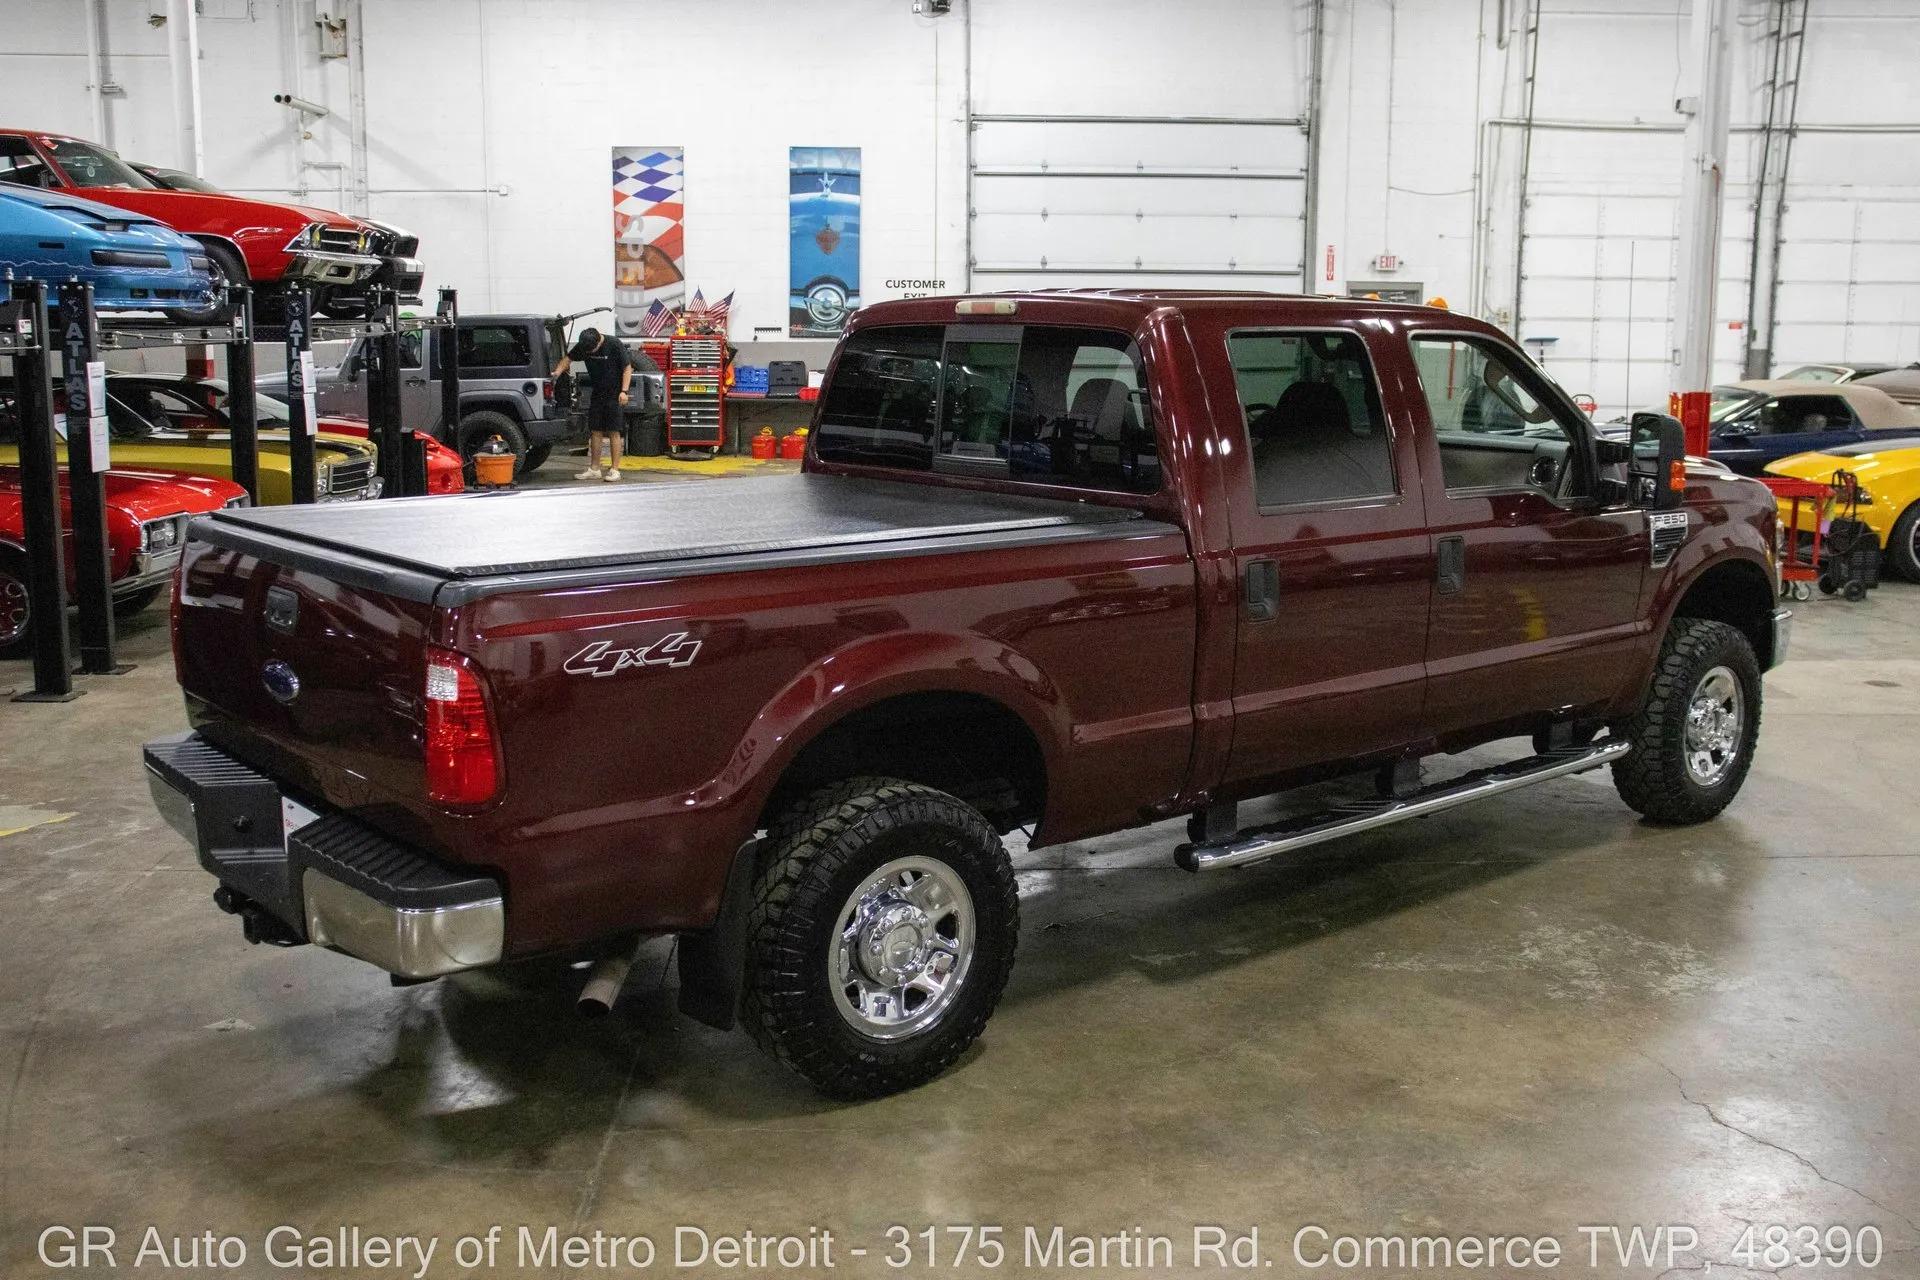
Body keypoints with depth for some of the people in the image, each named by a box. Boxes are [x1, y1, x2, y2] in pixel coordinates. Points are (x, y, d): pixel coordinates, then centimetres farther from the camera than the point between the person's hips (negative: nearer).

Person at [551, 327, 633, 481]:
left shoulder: (614, 345, -15)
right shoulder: (582, 345, -1)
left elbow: (627, 368, -11)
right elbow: (568, 358, 9)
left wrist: (624, 391, -18)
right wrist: (558, 372, -9)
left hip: (614, 394, -5)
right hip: (597, 394, 5)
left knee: (613, 432, -5)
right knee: (595, 431, 6)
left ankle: (615, 469, -1)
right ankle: (594, 469, 11)